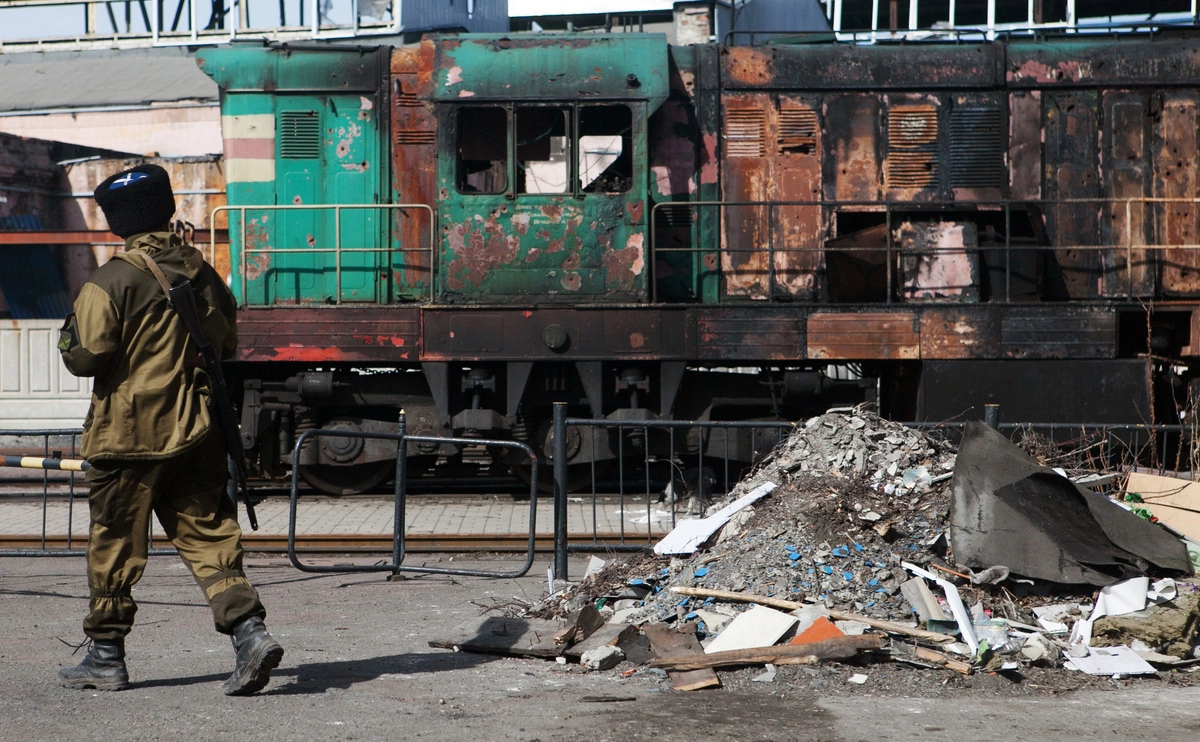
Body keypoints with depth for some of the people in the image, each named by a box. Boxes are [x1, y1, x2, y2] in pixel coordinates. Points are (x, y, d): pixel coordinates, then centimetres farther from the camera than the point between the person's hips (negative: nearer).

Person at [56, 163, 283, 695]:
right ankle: (248, 629, -10)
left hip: (130, 434, -5)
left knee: (114, 546, 6)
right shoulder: (203, 275, 6)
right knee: (208, 535, 7)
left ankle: (106, 658, 14)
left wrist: (70, 333, 6)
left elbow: (86, 357, -14)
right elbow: (226, 346, 15)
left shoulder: (111, 282, -13)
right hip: (198, 432, 5)